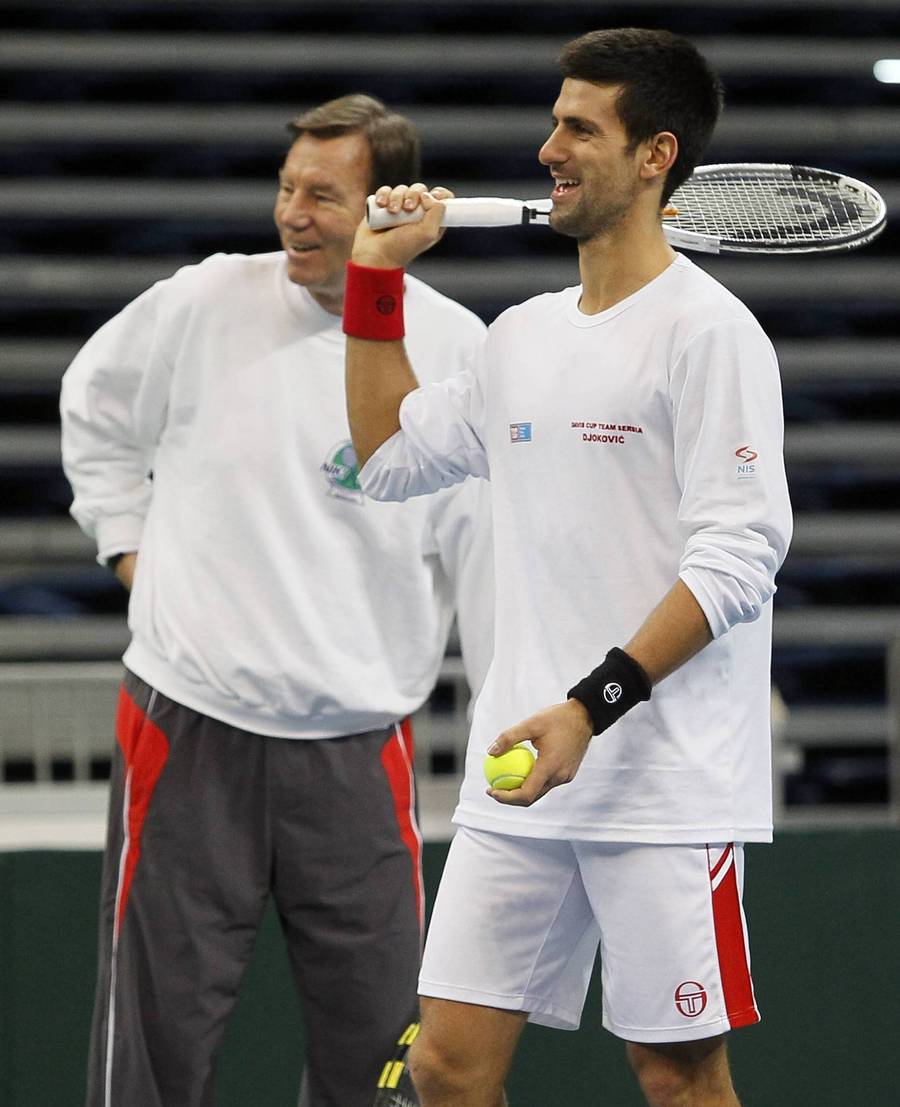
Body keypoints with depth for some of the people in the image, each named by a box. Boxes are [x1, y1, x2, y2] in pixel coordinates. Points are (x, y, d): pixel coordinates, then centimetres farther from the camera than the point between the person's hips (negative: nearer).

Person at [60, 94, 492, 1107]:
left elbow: (489, 553, 2)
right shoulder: (207, 302, -2)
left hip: (357, 746, 1)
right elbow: (93, 402, 18)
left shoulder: (459, 353, -2)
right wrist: (128, 541, 11)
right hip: (188, 722, 0)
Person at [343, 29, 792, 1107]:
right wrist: (376, 279, 22)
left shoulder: (706, 329, -8)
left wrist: (591, 706, -21)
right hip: (515, 779, 7)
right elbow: (390, 460, 30)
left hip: (668, 792, -7)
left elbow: (737, 558, -15)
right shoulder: (522, 335, 15)